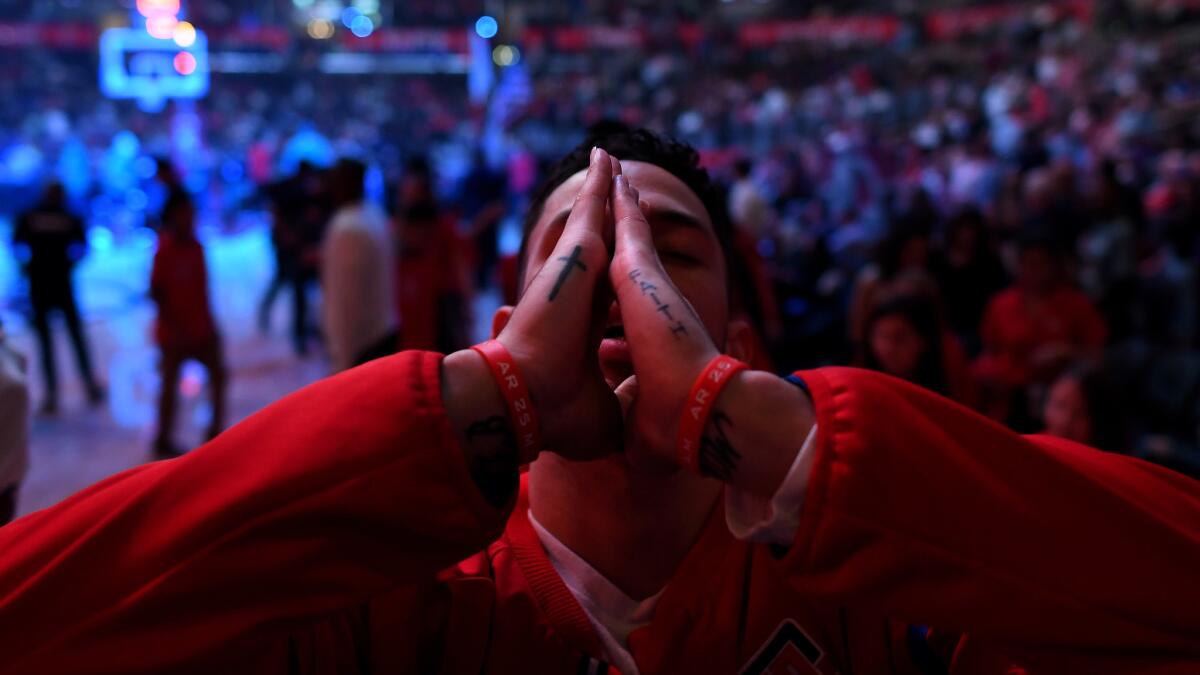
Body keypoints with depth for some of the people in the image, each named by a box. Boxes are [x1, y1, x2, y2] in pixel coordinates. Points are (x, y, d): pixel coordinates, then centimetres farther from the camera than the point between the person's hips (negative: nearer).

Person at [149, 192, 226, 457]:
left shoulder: (195, 246, 4)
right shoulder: (165, 250, -15)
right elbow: (155, 291, -16)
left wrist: (209, 321, 10)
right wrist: (173, 325, -19)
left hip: (201, 328, 6)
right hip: (175, 331, -6)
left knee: (218, 374, 7)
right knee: (171, 383, 4)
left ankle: (216, 431, 19)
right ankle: (163, 441, 16)